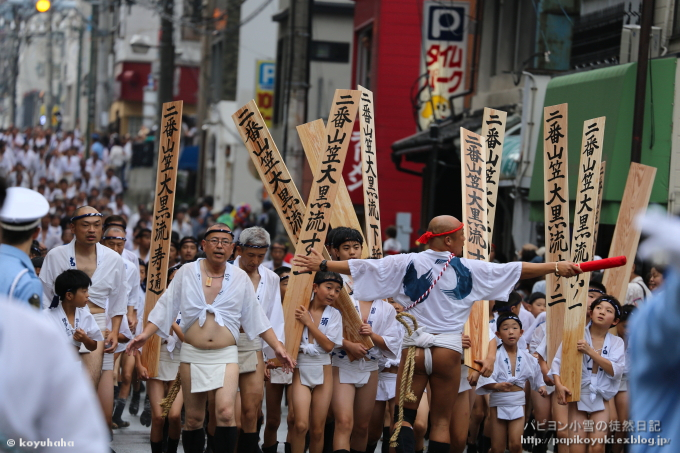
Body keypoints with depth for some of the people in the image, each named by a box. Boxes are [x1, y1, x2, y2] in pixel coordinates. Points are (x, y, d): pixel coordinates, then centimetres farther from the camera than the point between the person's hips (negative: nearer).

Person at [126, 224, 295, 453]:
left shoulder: (240, 278, 4)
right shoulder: (186, 273, 2)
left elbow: (256, 317, 9)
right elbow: (165, 308, 4)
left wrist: (277, 347, 4)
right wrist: (145, 334, -6)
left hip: (226, 356, -1)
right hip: (192, 354, 1)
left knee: (225, 412, -19)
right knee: (193, 418, 5)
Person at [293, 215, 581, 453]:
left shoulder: (408, 263, -1)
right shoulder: (469, 269, -1)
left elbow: (365, 267, -2)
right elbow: (517, 270, 1)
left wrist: (322, 265, 6)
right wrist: (557, 267, 7)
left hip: (414, 346, 0)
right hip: (448, 348, 0)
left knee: (404, 414, 7)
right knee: (441, 420, 9)